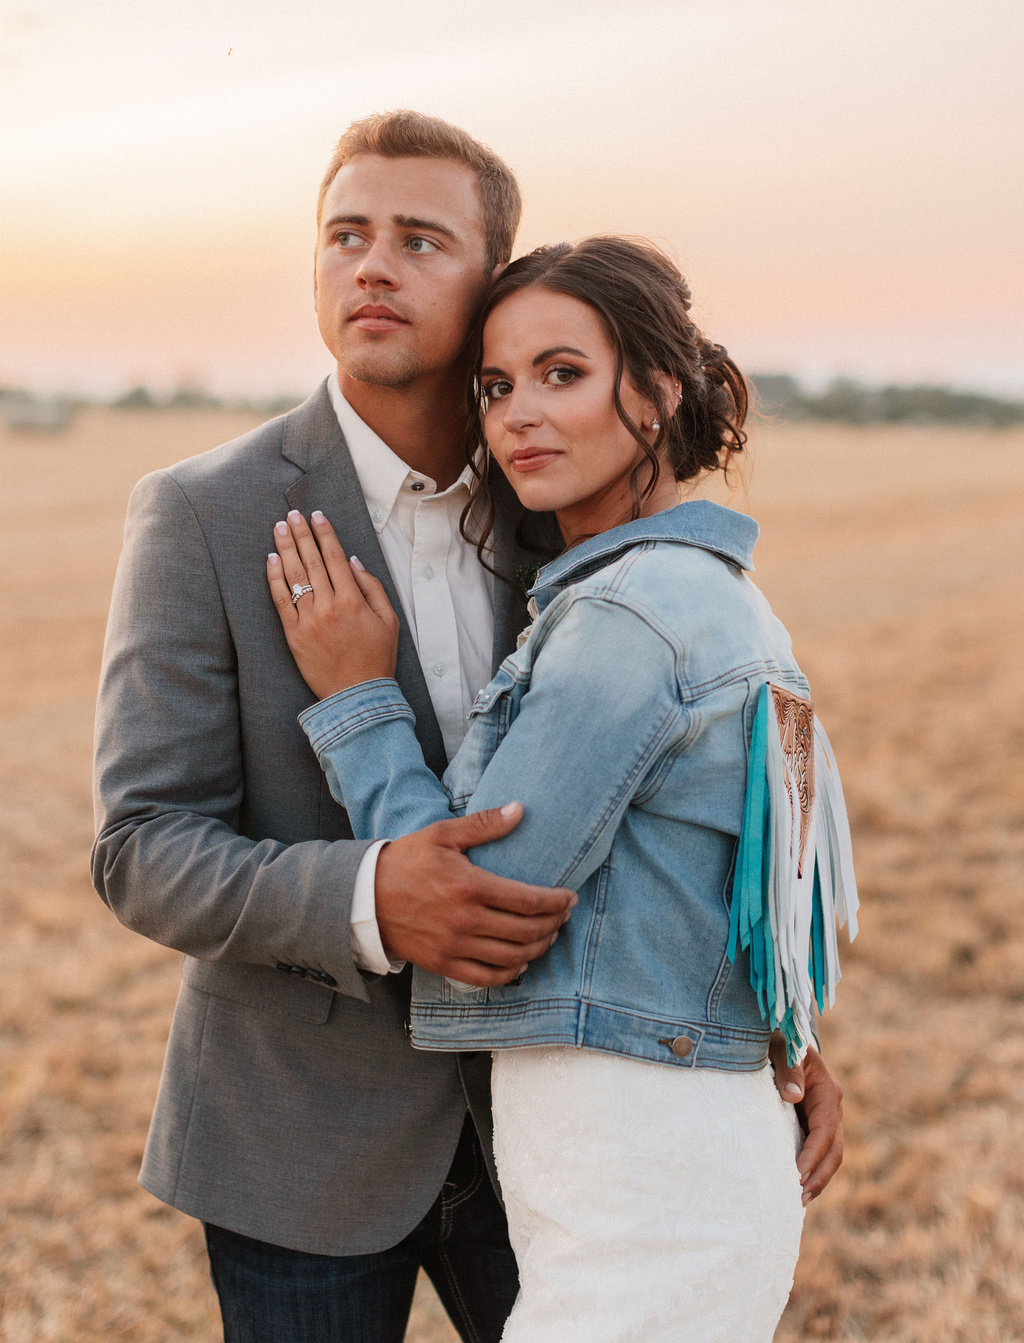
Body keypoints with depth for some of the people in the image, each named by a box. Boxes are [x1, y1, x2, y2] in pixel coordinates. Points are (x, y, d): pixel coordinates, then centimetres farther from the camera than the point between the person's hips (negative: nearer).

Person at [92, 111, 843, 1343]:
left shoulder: (548, 509, 0)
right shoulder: (201, 516, -14)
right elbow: (147, 856, -16)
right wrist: (370, 903, -34)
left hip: (527, 1105, 4)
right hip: (305, 1134, -4)